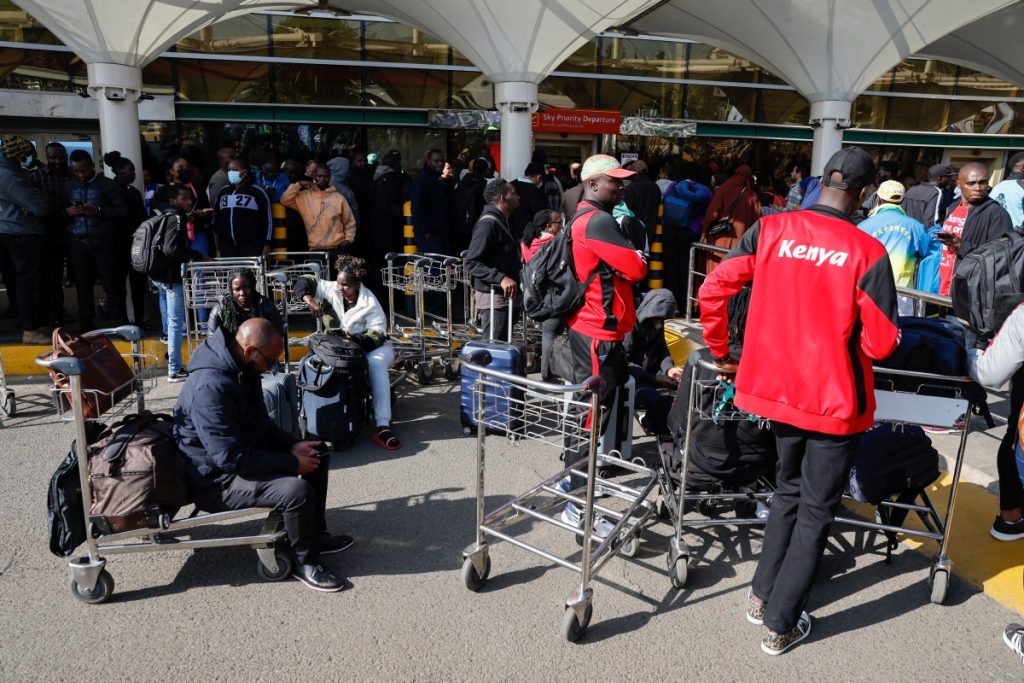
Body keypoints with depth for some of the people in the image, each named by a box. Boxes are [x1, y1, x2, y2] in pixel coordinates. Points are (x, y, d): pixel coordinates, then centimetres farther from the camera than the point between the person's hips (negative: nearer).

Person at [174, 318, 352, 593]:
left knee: (318, 456, 11)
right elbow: (232, 458, -32)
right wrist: (293, 464, -24)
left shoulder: (242, 369, 0)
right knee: (298, 490, -28)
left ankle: (315, 534, 20)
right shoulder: (210, 387, -31)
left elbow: (261, 423, 12)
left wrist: (292, 446, -3)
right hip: (218, 480, -10)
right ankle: (304, 562, -4)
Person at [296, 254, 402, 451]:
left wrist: (353, 338, -38)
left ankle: (383, 428, -42)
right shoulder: (331, 289, -5)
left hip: (372, 347, -3)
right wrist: (310, 300, -22)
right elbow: (305, 282, -2)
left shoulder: (369, 303, -16)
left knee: (376, 364, -37)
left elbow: (377, 336, -20)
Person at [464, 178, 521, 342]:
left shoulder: (501, 221, 16)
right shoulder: (488, 224, -17)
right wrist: (501, 278, -31)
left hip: (504, 295, 10)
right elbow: (472, 263, -23)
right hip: (493, 297, -10)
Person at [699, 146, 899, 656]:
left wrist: (721, 354, 7)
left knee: (788, 489, 25)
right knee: (816, 509, 12)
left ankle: (762, 595, 34)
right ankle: (781, 624, 22)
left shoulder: (769, 230, -6)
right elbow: (881, 344, -13)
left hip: (778, 387, 4)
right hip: (834, 400, -4)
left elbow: (712, 292, -7)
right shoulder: (867, 252, -15)